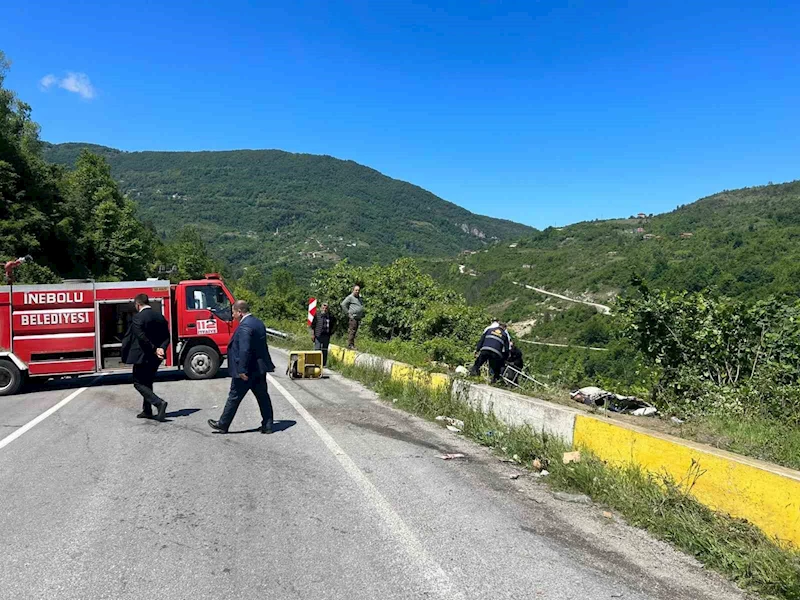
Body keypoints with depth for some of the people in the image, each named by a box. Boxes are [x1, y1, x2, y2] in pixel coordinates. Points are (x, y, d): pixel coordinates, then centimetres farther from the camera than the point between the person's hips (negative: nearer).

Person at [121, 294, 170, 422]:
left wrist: (154, 350, -17)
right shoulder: (160, 316, 7)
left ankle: (159, 402, -15)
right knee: (147, 382, 19)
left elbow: (142, 337, -23)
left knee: (139, 383, 3)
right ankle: (147, 410, 24)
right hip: (155, 358, 7)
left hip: (142, 357, -7)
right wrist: (161, 349, -9)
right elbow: (166, 336, 2)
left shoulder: (138, 317, -15)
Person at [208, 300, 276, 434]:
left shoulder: (244, 326, -19)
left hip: (247, 371, -9)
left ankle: (223, 425, 19)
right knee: (263, 396, 11)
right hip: (260, 369, 9)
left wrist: (242, 370, -25)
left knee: (234, 397, 5)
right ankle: (267, 425, 14)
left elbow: (244, 350, -26)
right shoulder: (258, 323, 11)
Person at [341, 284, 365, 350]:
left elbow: (362, 307, 33)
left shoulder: (360, 298, 19)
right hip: (352, 317, -8)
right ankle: (350, 345, -11)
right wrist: (348, 313, -11)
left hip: (358, 318, 8)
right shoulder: (350, 297, -5)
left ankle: (352, 345, 14)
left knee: (355, 331, 9)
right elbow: (343, 304, -10)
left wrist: (362, 315, 20)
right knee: (352, 331, -11)